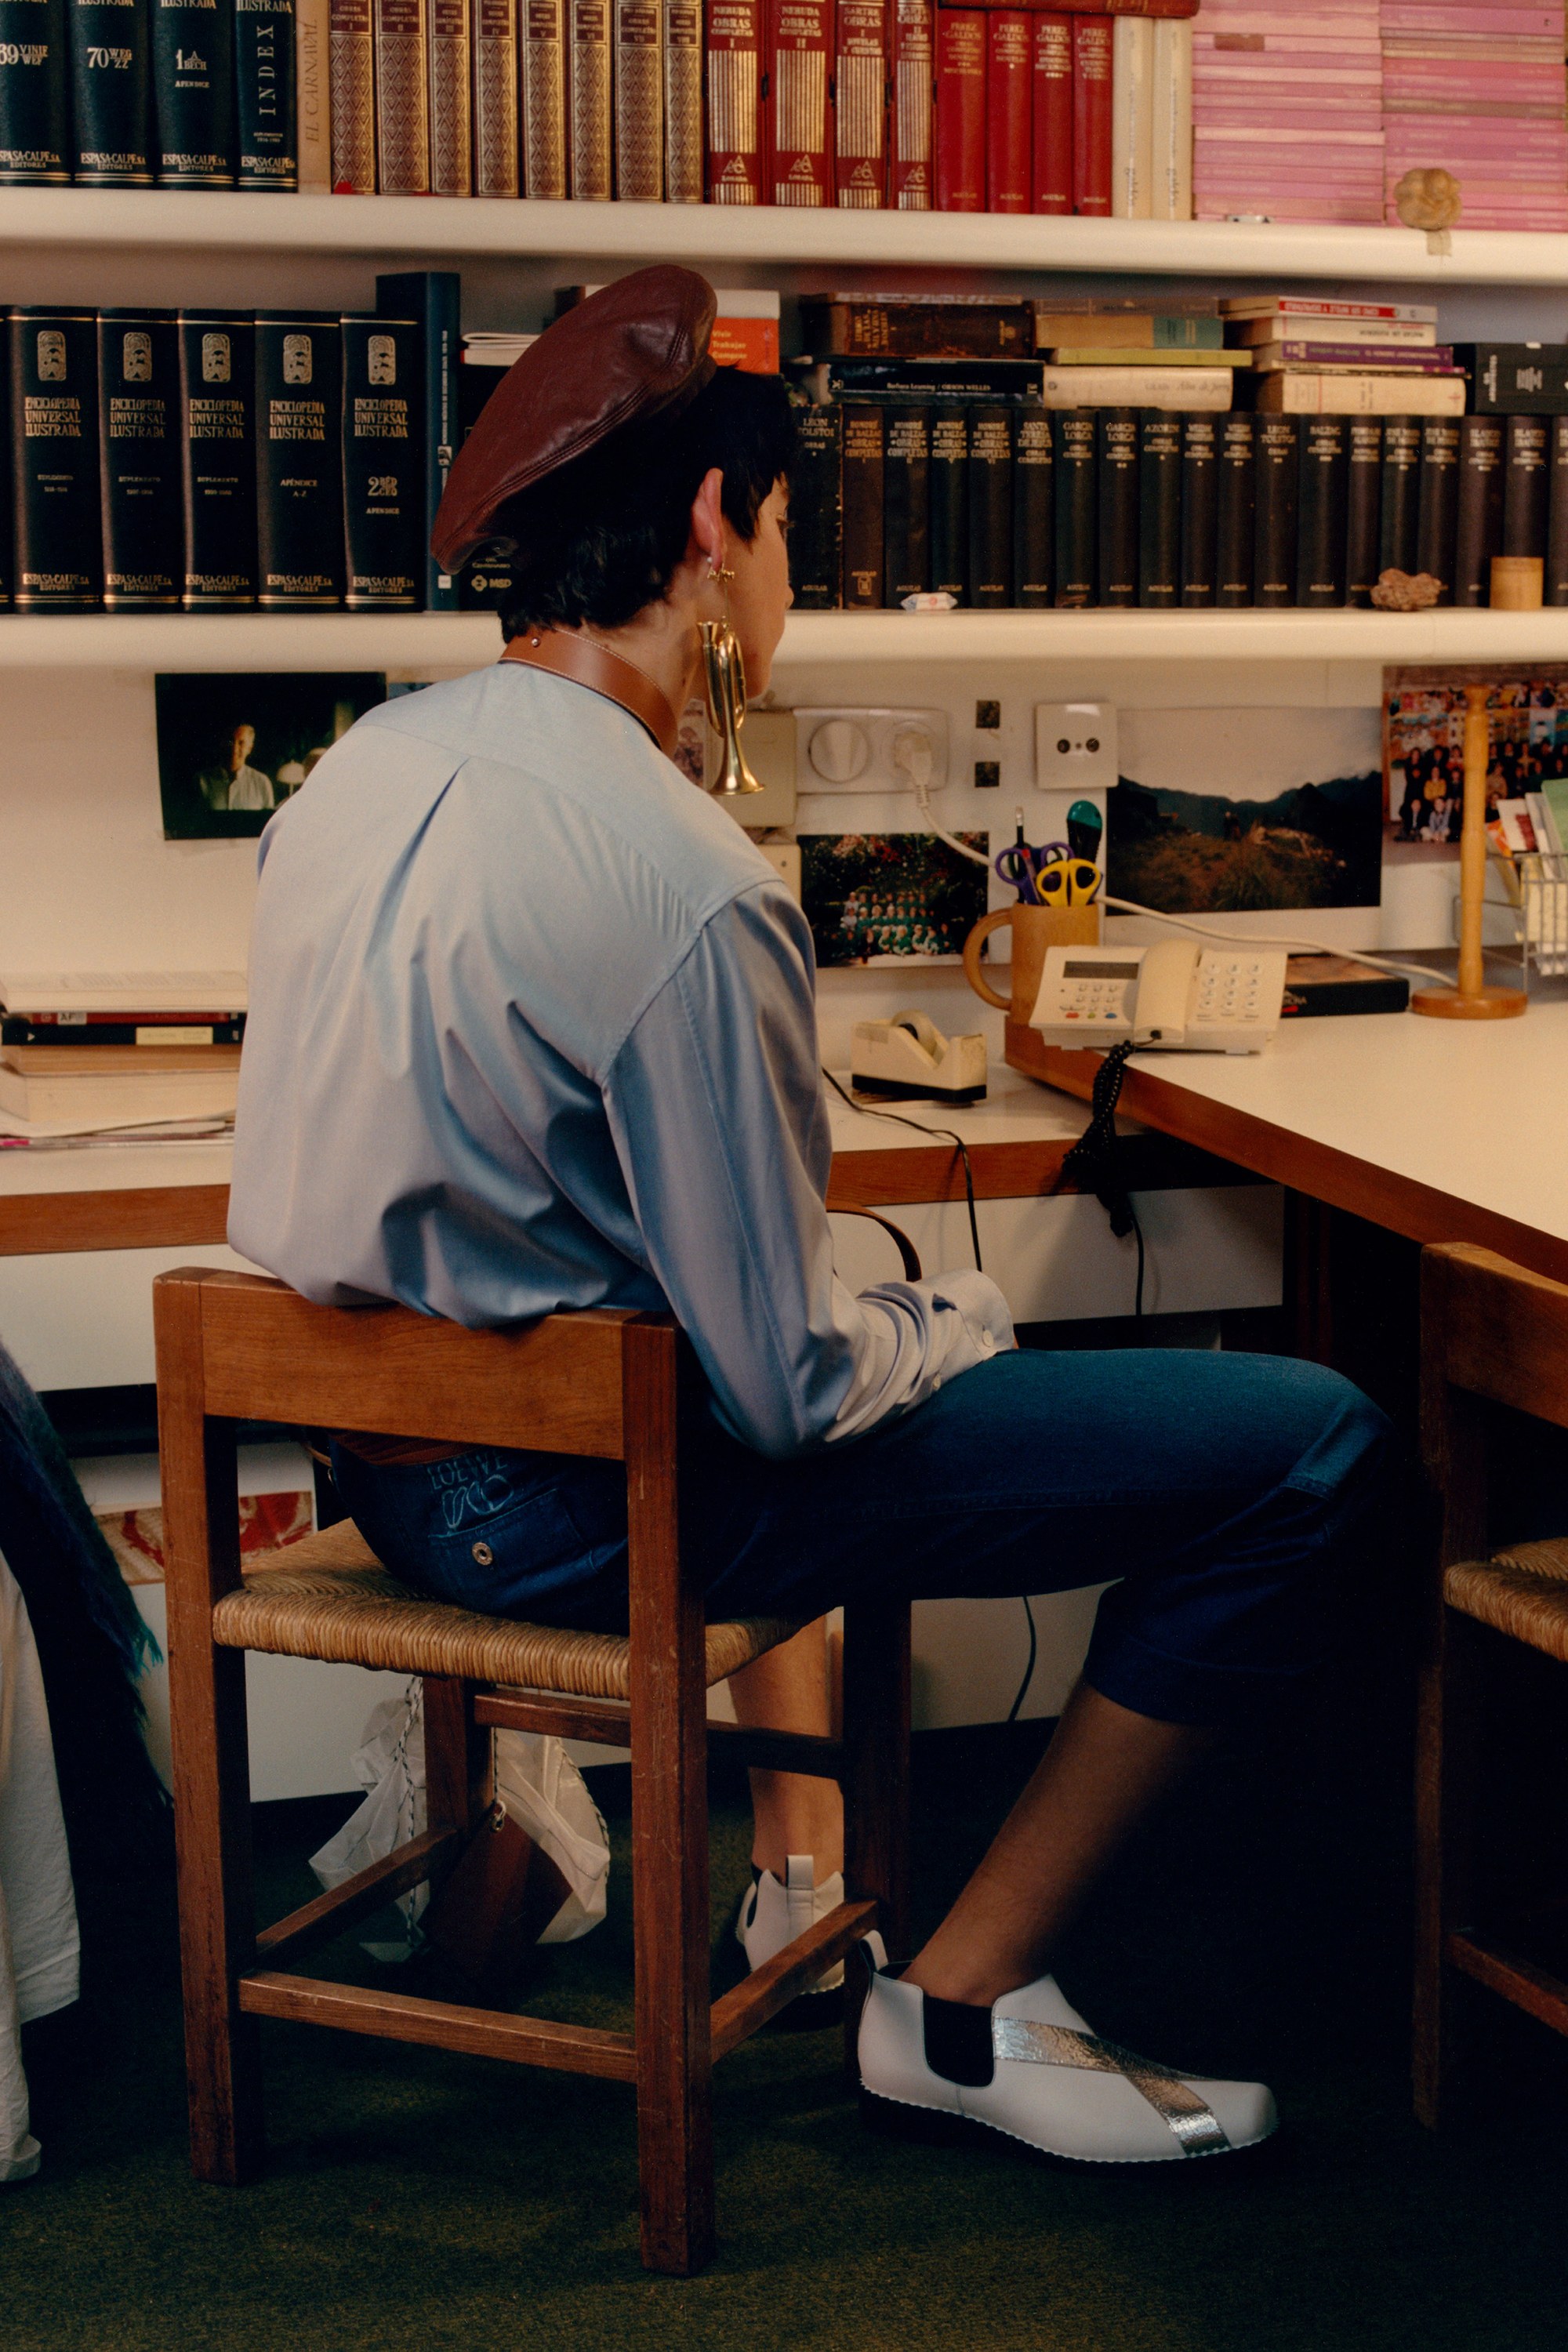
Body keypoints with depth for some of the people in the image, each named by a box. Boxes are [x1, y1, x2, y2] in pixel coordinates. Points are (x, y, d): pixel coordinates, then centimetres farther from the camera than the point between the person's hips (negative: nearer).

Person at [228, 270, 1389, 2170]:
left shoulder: (363, 765, 2)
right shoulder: (685, 884, -25)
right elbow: (792, 1383, -21)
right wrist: (953, 1323, 2)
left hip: (390, 1442, 9)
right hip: (564, 1505, -9)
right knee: (1311, 1442, -8)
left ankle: (796, 1866, 37)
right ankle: (962, 2003, 5)